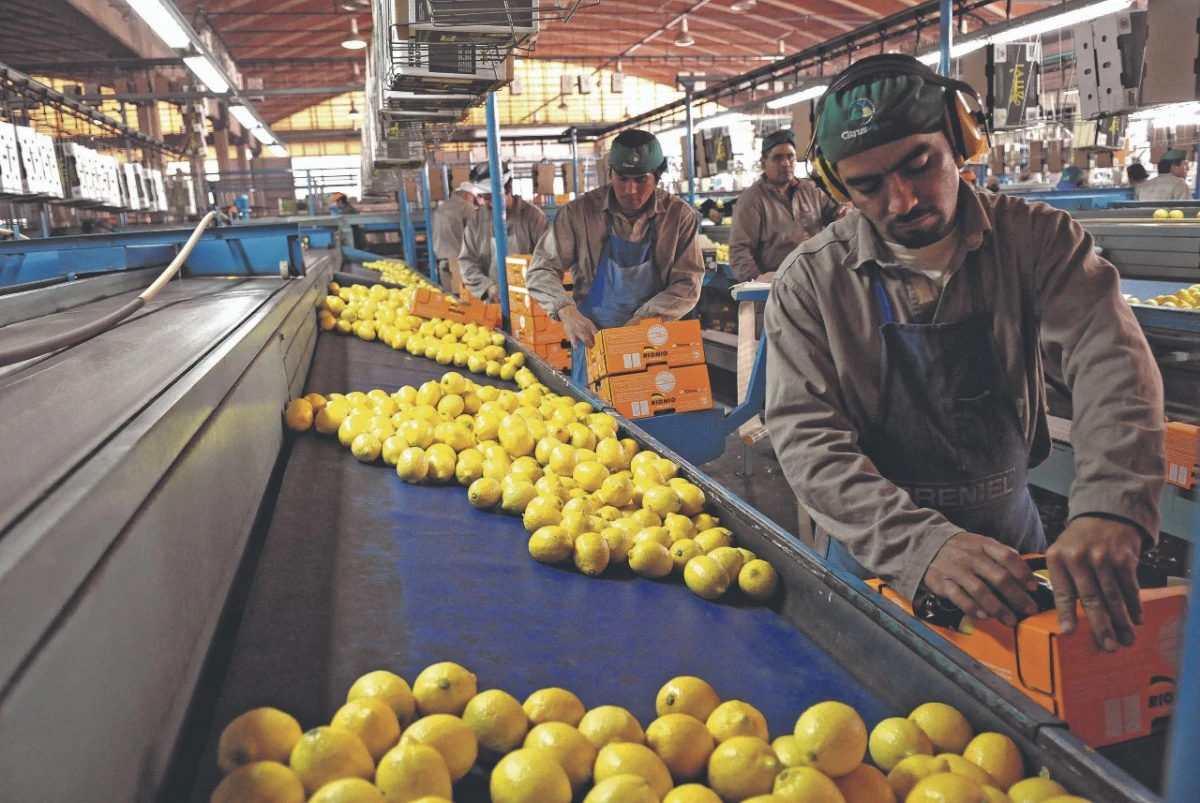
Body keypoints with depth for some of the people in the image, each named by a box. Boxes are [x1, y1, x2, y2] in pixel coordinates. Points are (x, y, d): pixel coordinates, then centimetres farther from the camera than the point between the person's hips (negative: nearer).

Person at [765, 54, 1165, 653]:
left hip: (1011, 542, 2)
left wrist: (1110, 509, -40)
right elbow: (806, 440, -20)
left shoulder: (1035, 238, -7)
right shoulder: (809, 282, -12)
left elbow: (1109, 357, -21)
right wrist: (922, 545, -35)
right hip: (873, 557, -2)